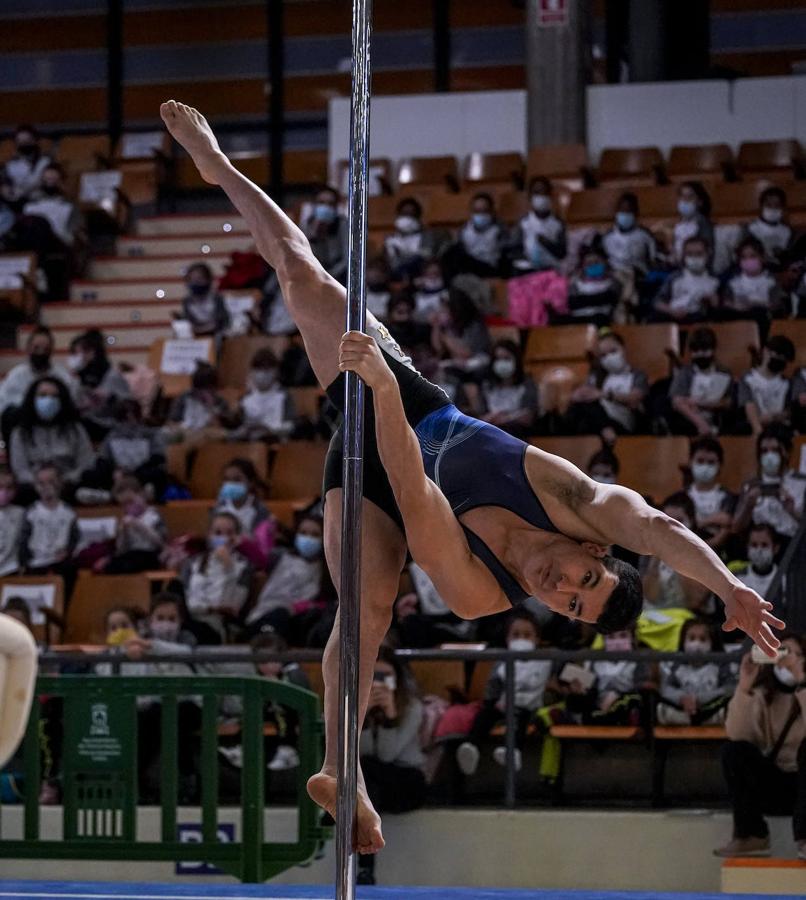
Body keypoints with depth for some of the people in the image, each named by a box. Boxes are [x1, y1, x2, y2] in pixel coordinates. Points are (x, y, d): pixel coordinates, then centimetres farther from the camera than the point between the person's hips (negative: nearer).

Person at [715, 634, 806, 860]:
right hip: (774, 783, 2)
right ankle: (751, 837, -16)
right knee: (734, 750, -22)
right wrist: (744, 687, -30)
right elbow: (736, 735, -20)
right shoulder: (762, 693, -2)